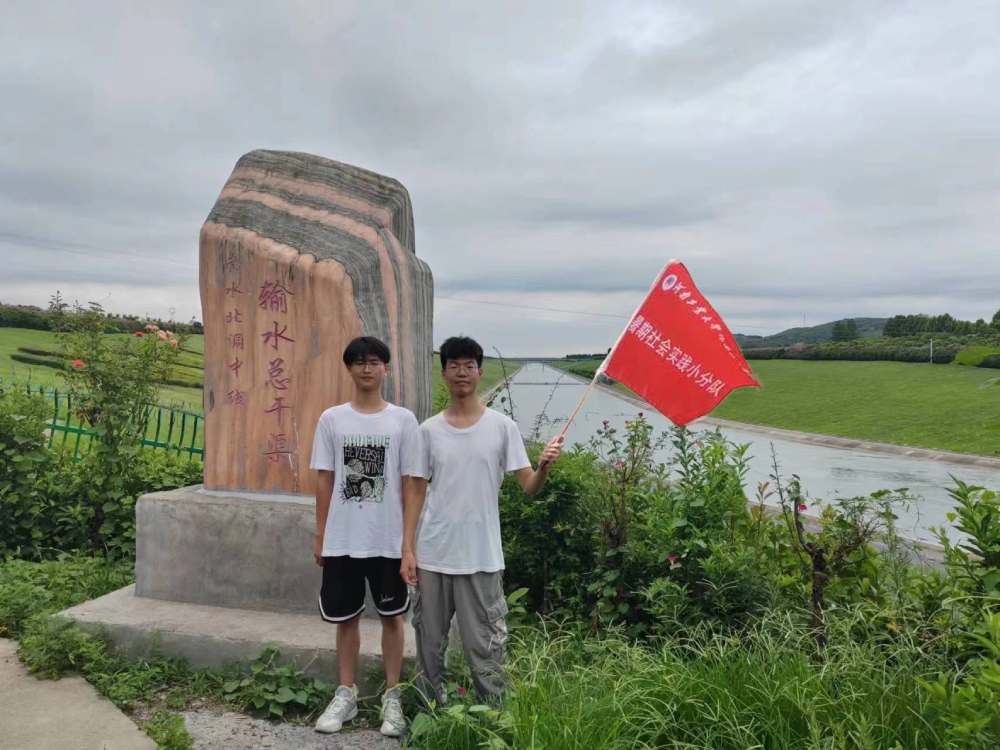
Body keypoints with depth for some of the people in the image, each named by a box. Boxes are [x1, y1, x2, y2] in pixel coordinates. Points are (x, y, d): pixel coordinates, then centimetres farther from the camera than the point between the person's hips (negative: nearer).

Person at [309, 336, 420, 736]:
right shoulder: (331, 419, 1)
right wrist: (320, 536, 3)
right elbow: (325, 481, 4)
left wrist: (411, 538, -2)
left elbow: (409, 483, -1)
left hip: (389, 540, -1)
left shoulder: (403, 420, -3)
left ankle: (392, 696, 23)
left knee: (392, 616, 10)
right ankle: (346, 694, 28)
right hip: (342, 540, 2)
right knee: (345, 617, 12)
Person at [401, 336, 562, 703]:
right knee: (430, 640, 15)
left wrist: (544, 467, -28)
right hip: (432, 554, 3)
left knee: (484, 643, 6)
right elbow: (416, 491, 5)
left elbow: (528, 486, -5)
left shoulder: (502, 427, -3)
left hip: (481, 556, -2)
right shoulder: (429, 430, 3)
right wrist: (407, 549, 0)